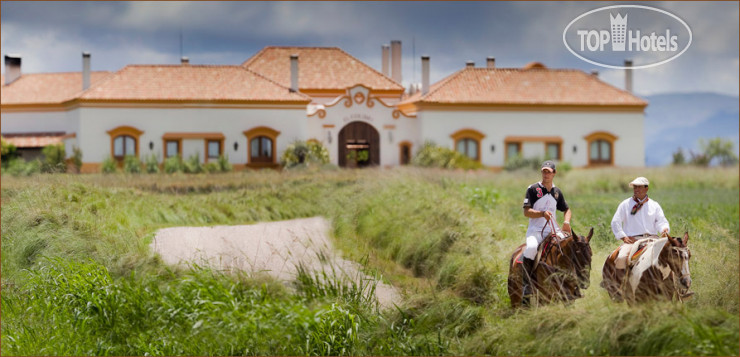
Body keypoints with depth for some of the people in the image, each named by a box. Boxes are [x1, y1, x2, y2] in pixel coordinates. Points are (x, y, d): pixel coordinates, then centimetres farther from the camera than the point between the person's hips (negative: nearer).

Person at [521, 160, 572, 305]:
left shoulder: (557, 192, 15)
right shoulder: (533, 189, 1)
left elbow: (566, 209, 26)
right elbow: (526, 211, -6)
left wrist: (566, 221, 4)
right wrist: (542, 213, -22)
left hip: (553, 229, 4)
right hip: (535, 229, -4)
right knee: (532, 247, -34)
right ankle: (527, 285, -25)